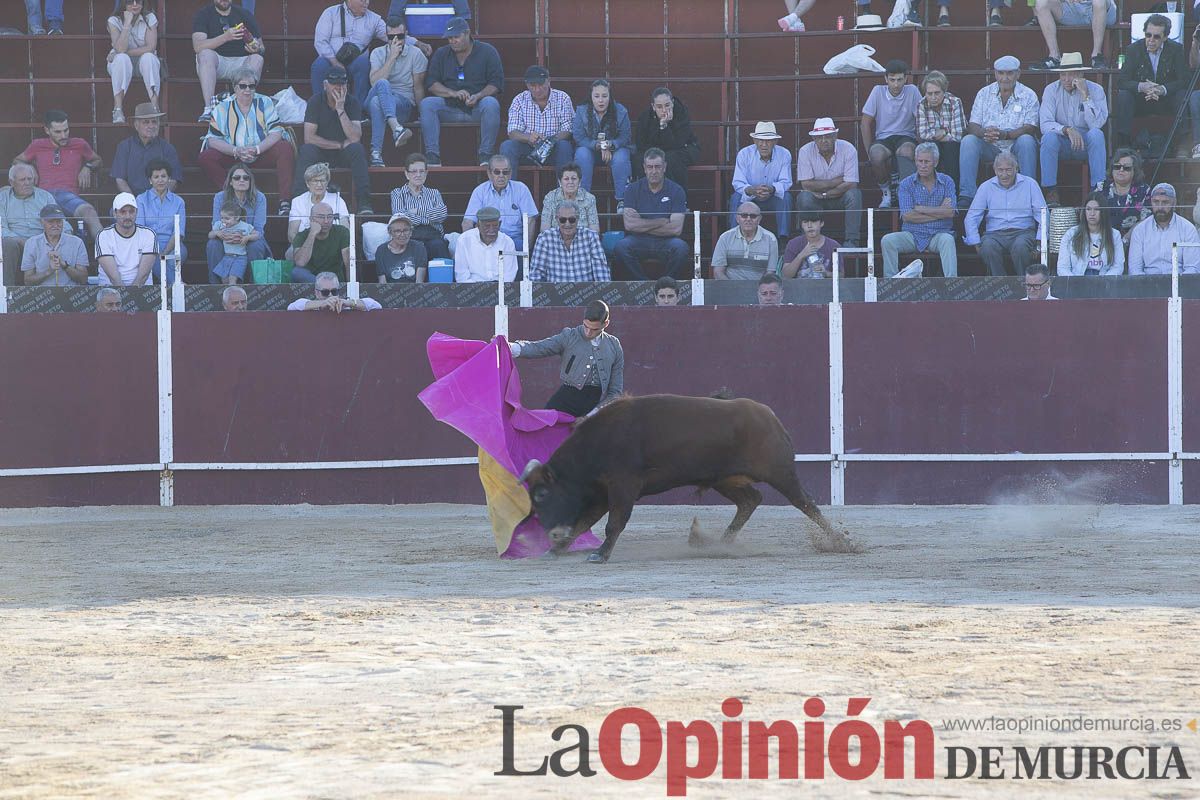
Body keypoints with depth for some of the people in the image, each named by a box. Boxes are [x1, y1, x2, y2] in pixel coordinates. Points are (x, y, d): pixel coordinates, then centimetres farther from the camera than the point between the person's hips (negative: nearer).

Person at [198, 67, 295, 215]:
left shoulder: (265, 103, 0)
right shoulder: (222, 108, -1)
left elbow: (276, 133, -9)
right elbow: (213, 140, -8)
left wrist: (257, 149, -25)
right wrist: (236, 151, -24)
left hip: (263, 152, 0)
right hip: (232, 156, 0)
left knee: (286, 149, -28)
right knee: (206, 157, -24)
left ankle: (285, 202, -34)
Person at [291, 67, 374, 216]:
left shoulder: (352, 102, -6)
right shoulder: (315, 101, -7)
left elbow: (355, 138, -19)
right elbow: (309, 137, -15)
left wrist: (340, 109, -25)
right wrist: (339, 145, -16)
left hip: (344, 154, 1)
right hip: (320, 153, -1)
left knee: (356, 148, -31)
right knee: (307, 150, -32)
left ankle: (364, 203, -35)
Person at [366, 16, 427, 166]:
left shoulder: (415, 54, 8)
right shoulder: (378, 53, 12)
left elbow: (418, 87, 7)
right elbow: (375, 82, -6)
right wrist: (392, 57, -9)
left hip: (404, 103, -1)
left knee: (377, 102, -36)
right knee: (383, 84, -36)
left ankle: (376, 153, -46)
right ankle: (396, 128, -57)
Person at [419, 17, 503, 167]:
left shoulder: (487, 51, 5)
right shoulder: (441, 54, 13)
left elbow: (496, 83, -2)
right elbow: (431, 83, 3)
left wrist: (478, 96, -21)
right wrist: (453, 93, -14)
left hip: (477, 108, -2)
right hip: (450, 107, 2)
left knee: (491, 104, -35)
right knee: (427, 104, -25)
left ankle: (485, 156, -32)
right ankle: (432, 157, -32)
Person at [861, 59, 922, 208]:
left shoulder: (912, 92, -2)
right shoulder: (878, 92, -1)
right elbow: (866, 123, 2)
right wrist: (869, 151, -4)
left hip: (906, 136, -1)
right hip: (883, 138, 1)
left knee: (905, 151, -37)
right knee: (877, 156, -33)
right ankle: (885, 192, -10)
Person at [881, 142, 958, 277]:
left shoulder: (946, 182, 4)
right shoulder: (906, 184, 4)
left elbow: (950, 212, -9)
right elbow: (907, 216, -9)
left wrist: (921, 209, -8)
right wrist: (938, 212, -8)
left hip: (938, 234, -1)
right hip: (912, 235, 1)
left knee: (947, 239, -35)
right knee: (888, 240, -24)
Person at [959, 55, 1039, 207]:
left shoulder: (1028, 96, 0)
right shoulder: (984, 94, 7)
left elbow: (1030, 128, -12)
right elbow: (972, 126, 1)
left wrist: (1005, 135, -29)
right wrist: (984, 133, -25)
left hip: (1015, 147, -2)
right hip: (990, 148, 2)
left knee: (1026, 141, -34)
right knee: (968, 140, -25)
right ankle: (967, 196, -29)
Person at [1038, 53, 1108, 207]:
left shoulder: (1095, 90, -6)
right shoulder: (1052, 90, -4)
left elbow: (1097, 124, -20)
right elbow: (1045, 124, -16)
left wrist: (1085, 95, -25)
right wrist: (1067, 130, -33)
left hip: (1086, 144, 0)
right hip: (1062, 145, 0)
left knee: (1096, 134, -32)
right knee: (1049, 136, -31)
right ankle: (1050, 193, -28)